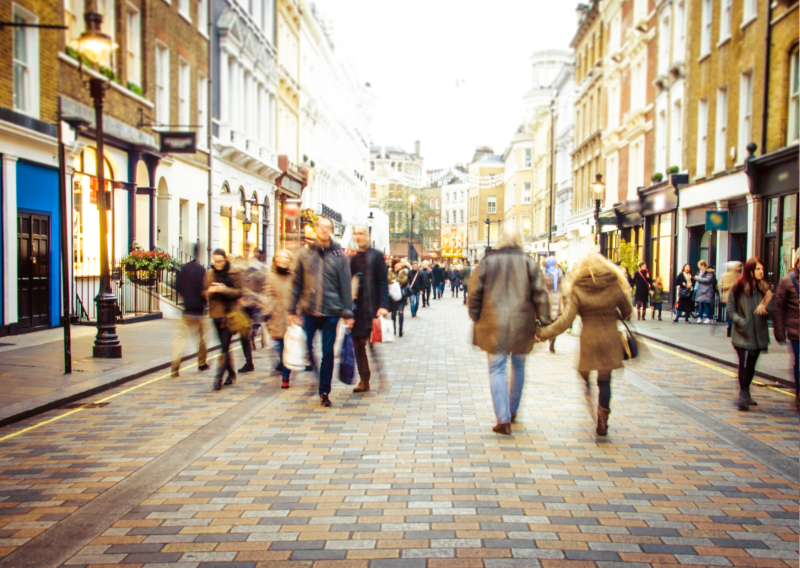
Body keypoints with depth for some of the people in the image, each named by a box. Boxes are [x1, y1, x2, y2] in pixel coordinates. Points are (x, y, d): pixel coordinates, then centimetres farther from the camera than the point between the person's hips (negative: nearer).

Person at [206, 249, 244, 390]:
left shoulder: (234, 273, -3)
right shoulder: (209, 274, 9)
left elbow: (239, 292, -5)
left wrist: (225, 290, -20)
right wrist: (210, 290, -12)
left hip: (230, 313, -5)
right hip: (216, 313, 5)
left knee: (225, 346, -9)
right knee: (224, 346, 13)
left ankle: (218, 377, -10)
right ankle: (231, 374, 26)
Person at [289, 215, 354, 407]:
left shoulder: (339, 255, 1)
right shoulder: (305, 253, 5)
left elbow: (345, 285, 0)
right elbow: (297, 283, 6)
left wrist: (348, 313, -4)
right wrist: (293, 310, 2)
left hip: (331, 312, -1)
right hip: (309, 312, 1)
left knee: (328, 353, 5)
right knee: (304, 349, 2)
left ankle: (324, 391, 17)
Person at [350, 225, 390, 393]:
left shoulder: (376, 256, -3)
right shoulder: (352, 258, 14)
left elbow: (383, 282, -8)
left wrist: (383, 305, -18)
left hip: (371, 308, -5)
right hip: (356, 308, 6)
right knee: (358, 344, 7)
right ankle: (364, 380, 15)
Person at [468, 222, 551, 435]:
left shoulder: (488, 262, 0)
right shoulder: (529, 263, 0)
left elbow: (475, 292, 2)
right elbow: (540, 295, -2)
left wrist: (476, 318, 13)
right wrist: (544, 322, 4)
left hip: (495, 324, -1)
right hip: (522, 324, 1)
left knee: (497, 369, 3)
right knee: (518, 366, 20)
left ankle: (503, 419, -5)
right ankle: (513, 411, 32)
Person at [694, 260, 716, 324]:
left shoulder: (709, 272, -6)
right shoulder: (701, 272, 20)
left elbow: (708, 280, -19)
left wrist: (698, 278, -14)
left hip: (707, 291, -8)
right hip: (700, 291, 8)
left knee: (706, 304, -6)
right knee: (700, 304, 6)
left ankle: (708, 319, -2)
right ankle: (699, 318, 8)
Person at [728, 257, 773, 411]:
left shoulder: (765, 288, 3)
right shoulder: (738, 288, -6)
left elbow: (771, 310, 0)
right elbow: (730, 309, -3)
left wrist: (764, 307, -21)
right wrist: (740, 321, -17)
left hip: (758, 334, 4)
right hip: (742, 334, -4)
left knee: (751, 365, 14)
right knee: (744, 364, -10)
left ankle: (745, 394, 27)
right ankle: (743, 395, -6)